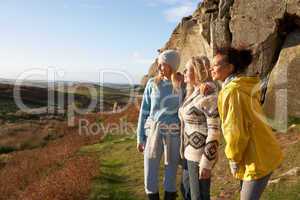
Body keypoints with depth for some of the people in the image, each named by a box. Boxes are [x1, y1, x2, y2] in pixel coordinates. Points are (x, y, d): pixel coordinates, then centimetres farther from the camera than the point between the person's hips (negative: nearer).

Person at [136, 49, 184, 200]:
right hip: (153, 133, 1)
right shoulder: (152, 83, 2)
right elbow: (144, 111, 5)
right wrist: (140, 137, 4)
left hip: (173, 135, -1)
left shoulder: (182, 85, -1)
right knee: (150, 176, 6)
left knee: (171, 175, 11)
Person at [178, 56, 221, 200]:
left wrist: (206, 163, -21)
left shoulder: (209, 95, -19)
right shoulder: (194, 93, 9)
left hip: (201, 155, -9)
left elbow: (215, 130, -21)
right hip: (191, 153, 9)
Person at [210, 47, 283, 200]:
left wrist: (233, 158, -11)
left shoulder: (231, 90, -19)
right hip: (263, 152, 9)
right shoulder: (245, 86, 9)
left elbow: (235, 129, -21)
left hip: (257, 158, -9)